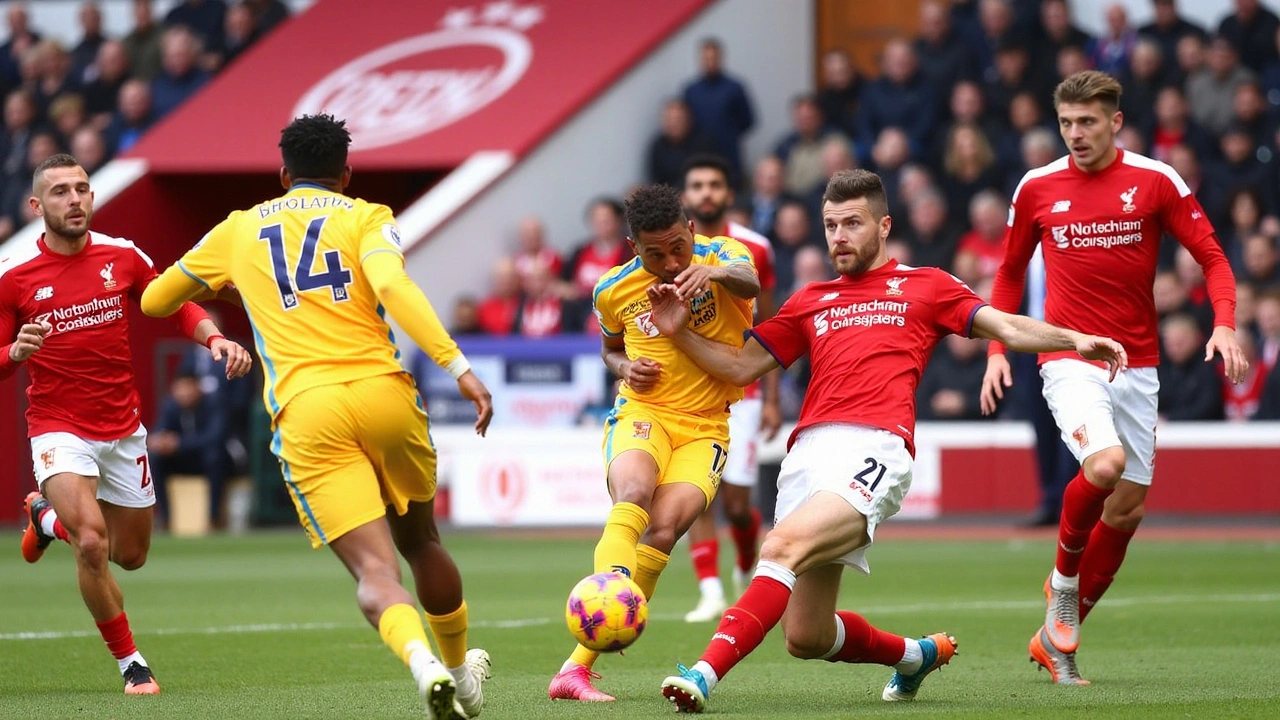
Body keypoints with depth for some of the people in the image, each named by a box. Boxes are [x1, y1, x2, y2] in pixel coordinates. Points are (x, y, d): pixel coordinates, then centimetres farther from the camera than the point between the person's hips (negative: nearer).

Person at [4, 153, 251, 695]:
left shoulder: (122, 256, -2)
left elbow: (176, 306, 11)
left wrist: (215, 339, -8)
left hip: (123, 430, 4)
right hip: (59, 431, -4)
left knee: (130, 556, 15)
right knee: (91, 543, -25)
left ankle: (49, 516, 46)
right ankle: (131, 664, -6)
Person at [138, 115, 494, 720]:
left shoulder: (240, 229, 19)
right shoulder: (365, 217, 11)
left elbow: (153, 302, 32)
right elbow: (393, 287, -11)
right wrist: (459, 367, -17)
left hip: (306, 414, 0)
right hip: (384, 394, 0)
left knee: (374, 569, -9)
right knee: (420, 542, 25)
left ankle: (422, 661, -37)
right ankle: (462, 668, 40)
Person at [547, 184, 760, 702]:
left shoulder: (721, 256, -6)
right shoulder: (614, 290, 2)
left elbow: (749, 282, -30)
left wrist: (715, 271, -53)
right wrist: (625, 369, -2)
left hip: (705, 428, -1)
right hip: (642, 414, 1)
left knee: (663, 530, -21)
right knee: (633, 497, -33)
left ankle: (580, 663, -18)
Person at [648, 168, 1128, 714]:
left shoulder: (924, 286, 19)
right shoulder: (810, 302, 29)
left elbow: (1006, 328, 13)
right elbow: (741, 366, 29)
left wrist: (1075, 339, -3)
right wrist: (680, 332, 14)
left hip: (874, 447, -5)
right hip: (808, 453, 5)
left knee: (783, 546, -32)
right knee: (805, 638, 2)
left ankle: (705, 673, -42)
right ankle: (917, 655, 31)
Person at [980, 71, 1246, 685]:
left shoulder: (1155, 181, -1)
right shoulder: (1037, 188, 3)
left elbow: (1212, 257, 1)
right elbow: (1010, 272, 15)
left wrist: (1224, 324, -16)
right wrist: (996, 349, 6)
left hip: (1136, 364, 2)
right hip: (1069, 359, -2)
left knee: (1127, 507, 2)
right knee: (1105, 463, -28)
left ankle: (1057, 637, 17)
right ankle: (1063, 577, -1)